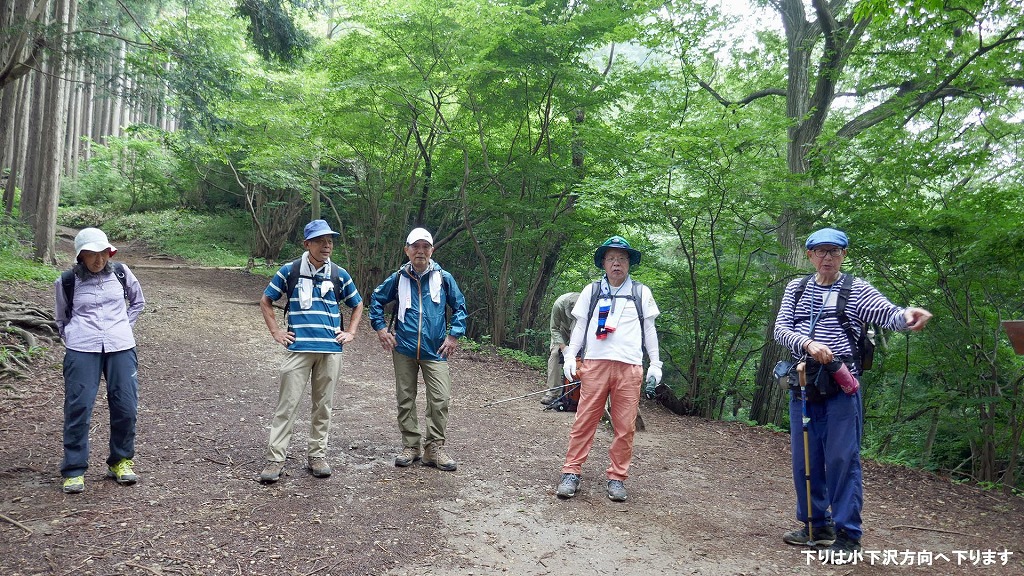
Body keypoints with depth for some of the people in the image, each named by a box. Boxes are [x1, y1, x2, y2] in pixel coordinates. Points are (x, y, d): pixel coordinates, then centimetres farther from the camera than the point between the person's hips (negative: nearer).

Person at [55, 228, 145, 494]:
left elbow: (138, 301, 22)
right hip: (82, 351, -1)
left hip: (121, 348, 1)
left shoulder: (120, 272, 6)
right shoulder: (67, 281, 4)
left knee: (126, 407, 0)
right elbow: (61, 317, 20)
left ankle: (120, 461, 18)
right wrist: (72, 339, 8)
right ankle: (74, 470, 6)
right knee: (78, 407, -6)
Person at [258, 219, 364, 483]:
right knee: (287, 404, -3)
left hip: (331, 350, 2)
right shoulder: (290, 271, 2)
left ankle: (317, 455, 20)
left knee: (323, 405, 9)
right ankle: (275, 459, 3)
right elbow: (266, 301, 11)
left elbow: (357, 305, 20)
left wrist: (350, 333, 9)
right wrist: (276, 332, 3)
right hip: (299, 348, -2)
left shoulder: (339, 274, 7)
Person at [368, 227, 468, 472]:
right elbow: (376, 299, 16)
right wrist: (381, 328, 7)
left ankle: (434, 448, 6)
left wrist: (454, 335, 2)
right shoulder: (398, 278, 2)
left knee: (440, 400, -7)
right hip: (404, 350, 1)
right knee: (405, 399, 8)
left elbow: (460, 307, 10)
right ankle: (410, 446, 21)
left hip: (435, 351, -1)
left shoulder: (444, 278, 0)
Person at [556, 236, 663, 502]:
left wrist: (655, 364, 9)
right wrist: (570, 355, 1)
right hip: (595, 363, 0)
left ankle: (617, 478, 9)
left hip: (629, 367, 0)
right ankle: (571, 473, 2)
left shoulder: (642, 293, 14)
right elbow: (580, 326, 14)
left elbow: (649, 330, 15)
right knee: (584, 421, -3)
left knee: (625, 426, 0)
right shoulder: (591, 291, 14)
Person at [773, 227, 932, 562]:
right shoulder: (796, 288, 10)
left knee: (842, 460, -3)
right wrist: (808, 343, -19)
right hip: (802, 386, 4)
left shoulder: (856, 290, 2)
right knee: (804, 460, 10)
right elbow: (781, 329, 0)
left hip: (840, 387, -3)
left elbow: (889, 314, -13)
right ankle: (816, 526, 26)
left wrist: (907, 315, -37)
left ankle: (847, 535, 9)